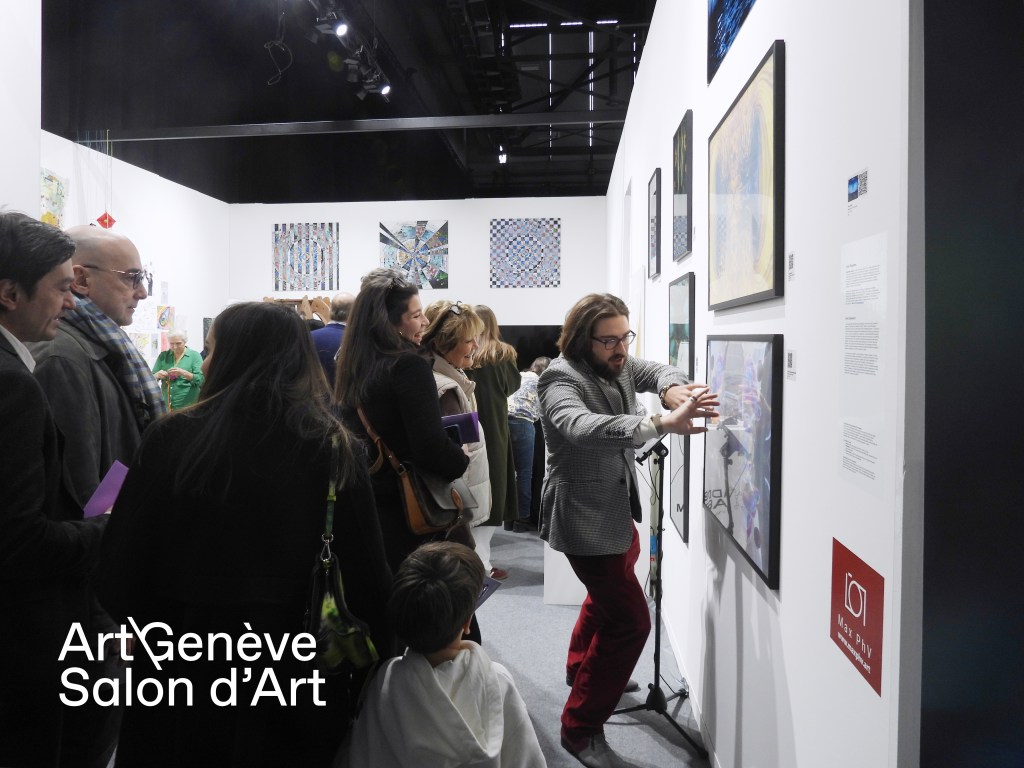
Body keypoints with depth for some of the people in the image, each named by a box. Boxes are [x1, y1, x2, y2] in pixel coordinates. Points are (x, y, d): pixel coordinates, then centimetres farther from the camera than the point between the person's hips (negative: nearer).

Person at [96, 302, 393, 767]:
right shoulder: (334, 447, -11)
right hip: (298, 672, 0)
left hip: (186, 663, 0)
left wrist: (150, 625, 15)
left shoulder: (172, 438, -11)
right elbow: (368, 573, -11)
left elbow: (119, 572, -6)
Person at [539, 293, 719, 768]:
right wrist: (662, 424, -56)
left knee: (609, 595, 29)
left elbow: (656, 371, -11)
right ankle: (580, 729, 7)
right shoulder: (561, 378, -25)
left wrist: (672, 389, -36)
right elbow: (582, 427, -44)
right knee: (630, 620, -8)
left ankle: (580, 669, 55)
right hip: (585, 518, -10)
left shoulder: (619, 366, 1)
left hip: (618, 511, 10)